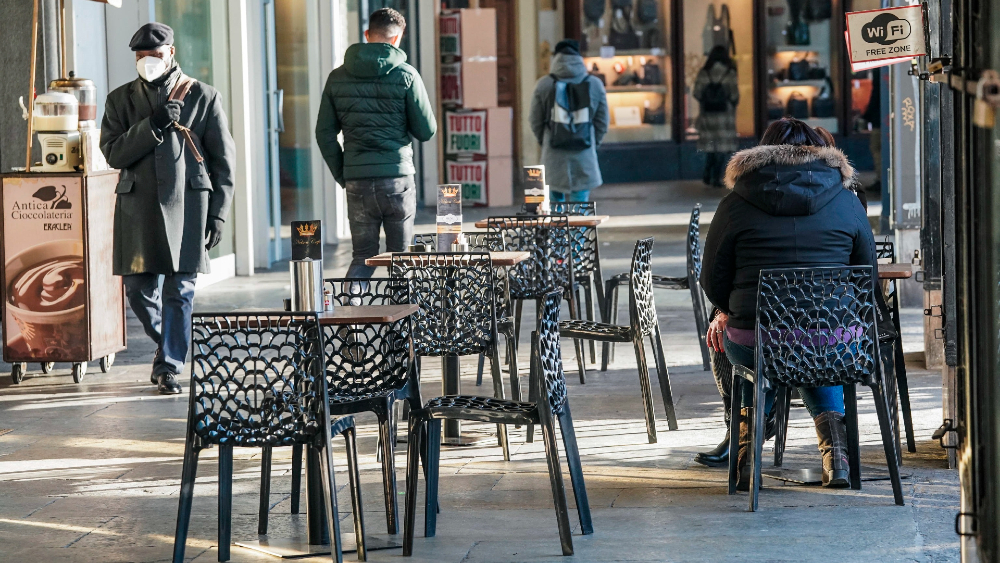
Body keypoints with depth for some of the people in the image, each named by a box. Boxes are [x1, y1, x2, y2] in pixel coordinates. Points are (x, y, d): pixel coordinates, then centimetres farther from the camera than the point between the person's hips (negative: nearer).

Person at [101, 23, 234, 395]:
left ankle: (169, 367, 1)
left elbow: (223, 159, 6)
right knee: (138, 289, 3)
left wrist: (217, 213, 0)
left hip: (188, 205, -2)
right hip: (137, 206, 2)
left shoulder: (203, 97, 6)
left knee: (179, 290, -6)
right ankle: (169, 344, 28)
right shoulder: (121, 99, 11)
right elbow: (113, 153, -1)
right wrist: (153, 124, -14)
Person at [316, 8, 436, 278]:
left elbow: (324, 133, 6)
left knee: (363, 256, 9)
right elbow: (426, 131, -2)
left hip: (357, 182, 3)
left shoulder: (338, 77, 5)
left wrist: (342, 175, 12)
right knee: (400, 258, 8)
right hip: (397, 177, -3)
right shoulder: (406, 75, -4)